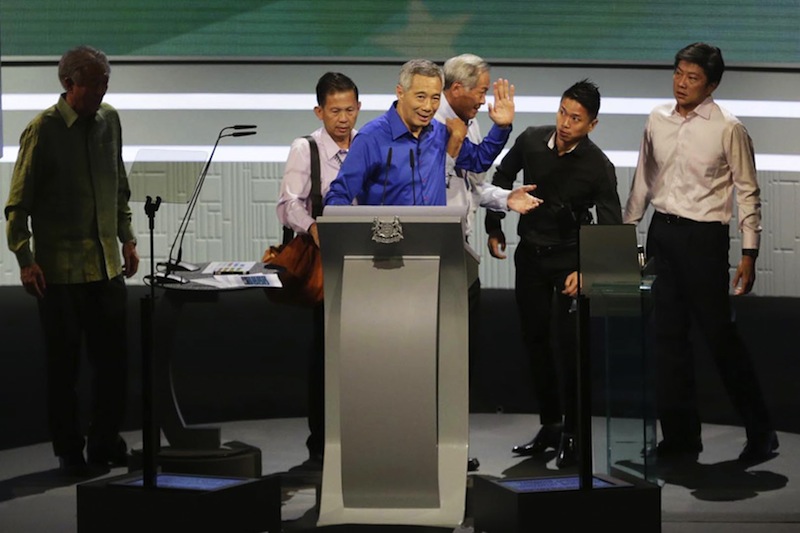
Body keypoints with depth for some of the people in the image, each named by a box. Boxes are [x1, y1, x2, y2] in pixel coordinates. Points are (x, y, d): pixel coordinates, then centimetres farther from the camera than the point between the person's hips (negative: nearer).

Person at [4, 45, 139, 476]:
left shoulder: (109, 120, 8)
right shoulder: (43, 129, -8)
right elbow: (18, 202, -7)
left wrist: (126, 238, 14)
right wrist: (24, 259, -13)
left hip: (107, 263, 5)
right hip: (60, 268, -5)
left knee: (114, 358, 7)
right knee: (64, 363, 3)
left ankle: (105, 442, 21)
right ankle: (69, 451, 14)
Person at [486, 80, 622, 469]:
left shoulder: (598, 167, -16)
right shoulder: (531, 141, -7)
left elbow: (611, 229, -15)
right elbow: (502, 177, 13)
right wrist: (494, 228, 13)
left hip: (570, 257, -4)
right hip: (530, 253, 4)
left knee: (567, 345, -10)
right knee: (534, 339, 9)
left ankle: (571, 433, -1)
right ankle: (549, 425, 21)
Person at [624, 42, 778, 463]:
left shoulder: (727, 129, -9)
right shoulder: (657, 120, 6)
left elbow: (747, 191, -7)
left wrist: (749, 253, -10)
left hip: (704, 237, -5)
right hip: (662, 233, 6)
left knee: (719, 334, -2)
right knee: (668, 336, 9)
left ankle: (760, 432, 13)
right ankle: (680, 436, 19)